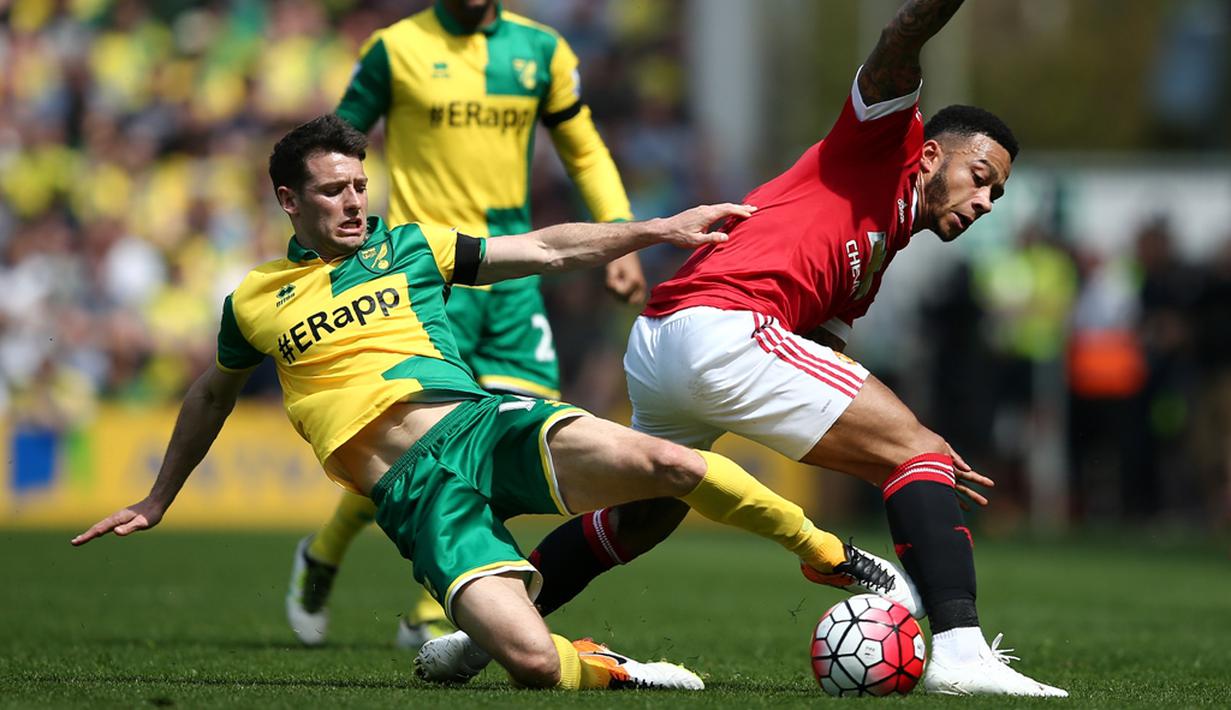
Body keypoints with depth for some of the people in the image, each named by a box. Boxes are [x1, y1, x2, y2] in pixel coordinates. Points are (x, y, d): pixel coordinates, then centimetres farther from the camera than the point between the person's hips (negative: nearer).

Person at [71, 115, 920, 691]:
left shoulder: (410, 246, 18)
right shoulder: (254, 303, 16)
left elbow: (548, 249, 20)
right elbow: (212, 396, 34)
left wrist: (660, 229, 10)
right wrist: (156, 501, 42)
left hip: (482, 423, 2)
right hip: (413, 487, -2)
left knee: (664, 461, -27)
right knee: (532, 660, -30)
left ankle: (832, 557, -7)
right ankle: (608, 671, 4)